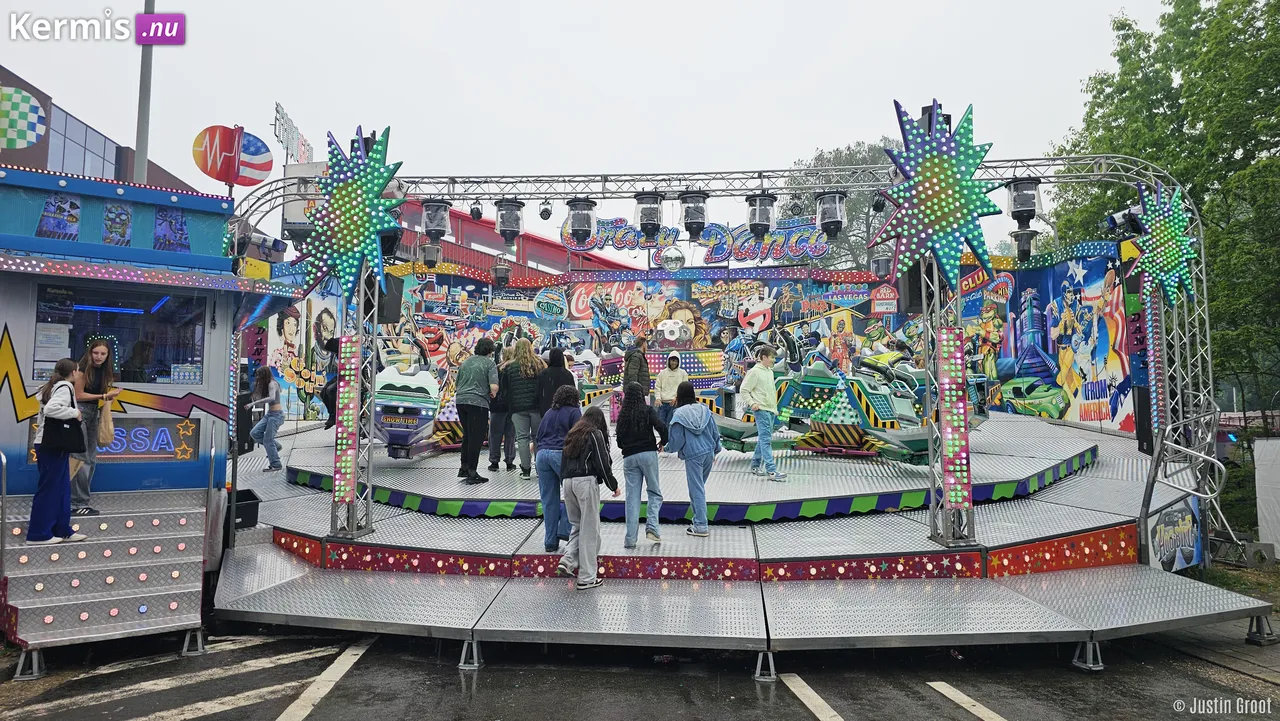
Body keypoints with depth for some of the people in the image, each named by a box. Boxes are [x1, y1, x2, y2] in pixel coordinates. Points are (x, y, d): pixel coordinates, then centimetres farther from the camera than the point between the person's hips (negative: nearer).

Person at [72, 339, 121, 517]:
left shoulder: (106, 370, 8)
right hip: (78, 411, -8)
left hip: (93, 412, 8)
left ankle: (77, 500, 19)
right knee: (80, 459, -8)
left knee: (91, 459, 11)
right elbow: (78, 395, -13)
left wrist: (108, 397, -9)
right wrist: (104, 396, -15)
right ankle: (77, 503, -4)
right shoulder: (84, 368, -13)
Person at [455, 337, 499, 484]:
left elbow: (457, 383, 22)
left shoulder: (465, 362, 15)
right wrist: (493, 394, 5)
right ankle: (471, 474, 2)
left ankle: (464, 468, 24)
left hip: (461, 400, 6)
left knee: (467, 435, 20)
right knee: (476, 438, 0)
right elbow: (494, 386, -15)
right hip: (478, 402, -6)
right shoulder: (490, 363, -3)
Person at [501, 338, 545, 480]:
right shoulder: (539, 364, 3)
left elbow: (504, 387, 5)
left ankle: (526, 469, 1)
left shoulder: (509, 367, 0)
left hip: (518, 407, -1)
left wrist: (509, 403, 16)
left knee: (522, 437, 2)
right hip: (536, 405, 1)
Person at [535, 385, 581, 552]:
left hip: (542, 453, 6)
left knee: (549, 500, 8)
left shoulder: (549, 412, 24)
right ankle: (565, 530, -3)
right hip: (561, 454, -6)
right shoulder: (574, 412, 6)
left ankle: (550, 541, 12)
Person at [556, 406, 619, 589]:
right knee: (590, 529, 1)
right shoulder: (595, 434, 0)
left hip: (568, 482, 6)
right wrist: (614, 485, 3)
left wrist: (567, 478, 17)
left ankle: (568, 561, -2)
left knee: (577, 525, 18)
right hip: (586, 481, -6)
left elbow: (564, 463, 15)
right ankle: (586, 578, 5)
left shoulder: (572, 434, 19)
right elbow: (602, 463, -6)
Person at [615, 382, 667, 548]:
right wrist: (662, 442, 5)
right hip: (648, 454, -3)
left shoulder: (622, 414, 9)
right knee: (655, 493, 9)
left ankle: (630, 538, 3)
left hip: (629, 457, 3)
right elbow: (661, 427, -13)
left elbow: (619, 440, 11)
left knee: (632, 497, 5)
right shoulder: (648, 410, 0)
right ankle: (651, 526, -10)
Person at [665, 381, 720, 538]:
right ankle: (699, 519, 23)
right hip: (709, 453, 6)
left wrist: (667, 447, 12)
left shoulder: (679, 414, -10)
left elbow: (677, 440, -9)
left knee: (697, 490, 0)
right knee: (699, 487, 18)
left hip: (693, 457, -6)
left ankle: (701, 526, 2)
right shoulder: (704, 409, 5)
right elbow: (715, 431, 9)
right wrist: (715, 450, 22)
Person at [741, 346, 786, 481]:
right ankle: (771, 471, -16)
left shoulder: (770, 371, 17)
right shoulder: (754, 372, -8)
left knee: (763, 439, 13)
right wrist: (751, 403, -19)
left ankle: (755, 465, 23)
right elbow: (744, 390, -9)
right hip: (761, 410, -9)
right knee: (766, 439, -12)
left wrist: (775, 408, 21)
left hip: (771, 410, 9)